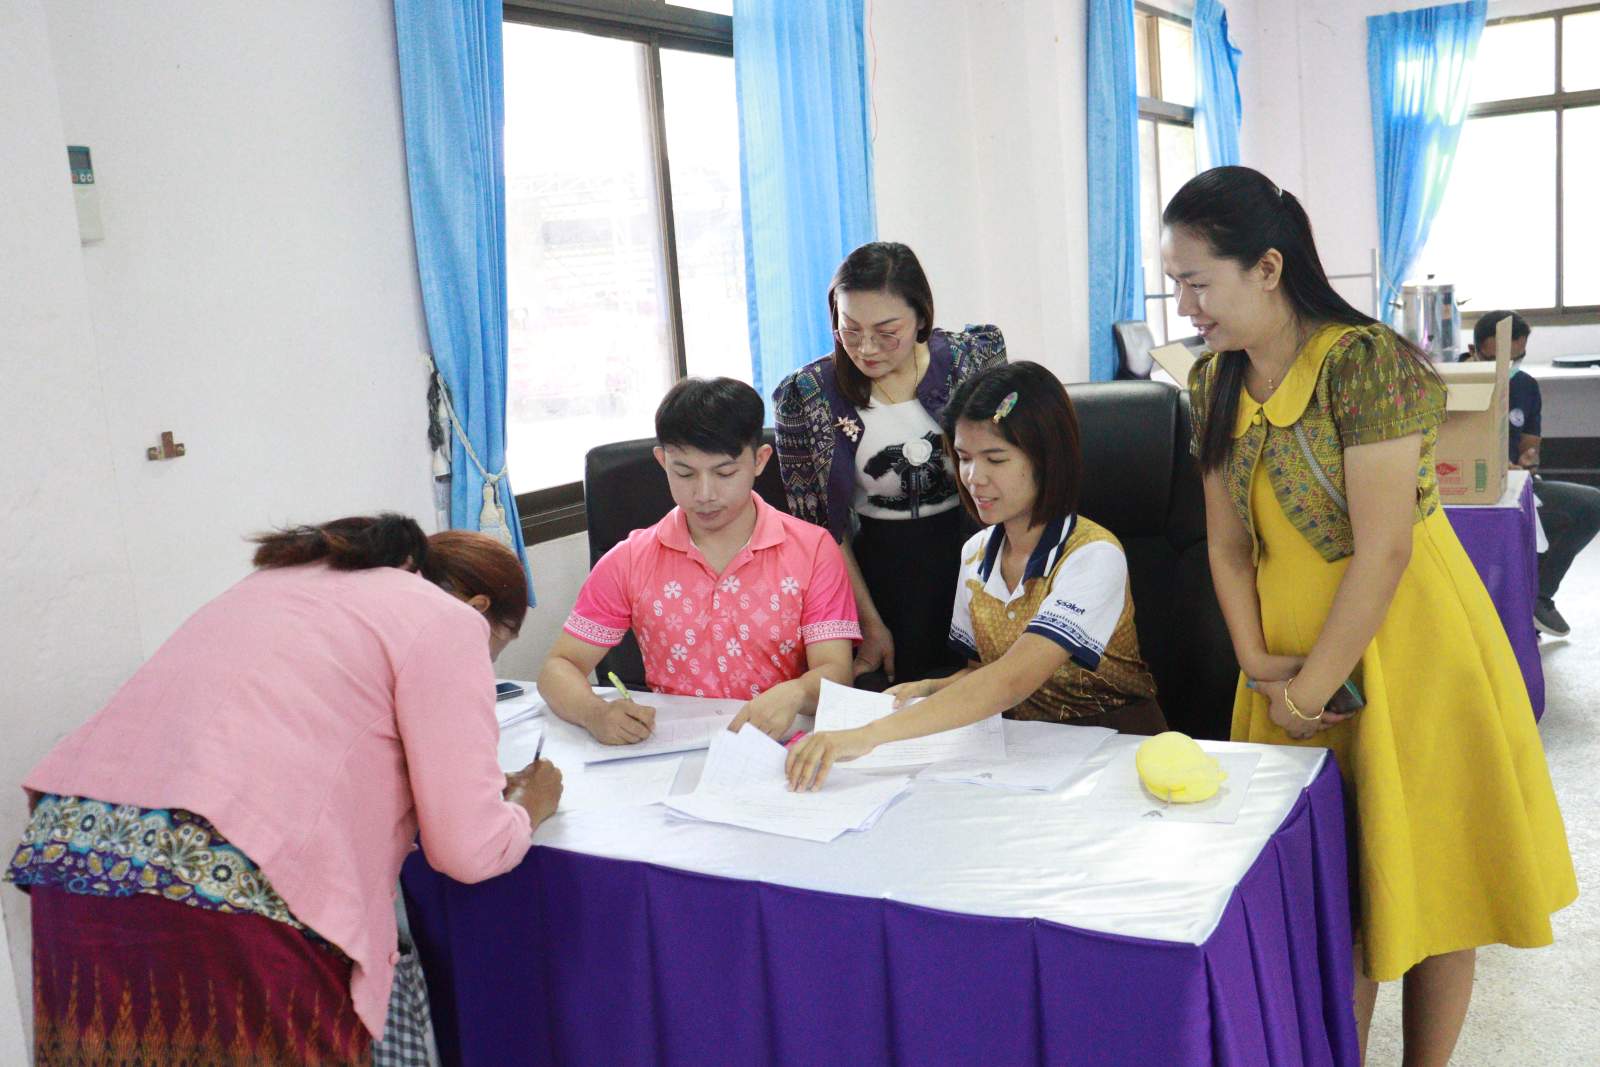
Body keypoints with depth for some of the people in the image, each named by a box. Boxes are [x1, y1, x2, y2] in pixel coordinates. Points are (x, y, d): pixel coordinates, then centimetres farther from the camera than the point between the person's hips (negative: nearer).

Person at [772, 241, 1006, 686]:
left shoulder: (975, 356, -5)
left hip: (975, 555, 1)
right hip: (879, 568, -1)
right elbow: (819, 527, -3)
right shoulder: (803, 396, -8)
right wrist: (870, 624, -5)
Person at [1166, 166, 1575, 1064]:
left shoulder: (1366, 360, -19)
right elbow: (1229, 541, 5)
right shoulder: (1215, 380, 2)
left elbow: (1383, 551, -21)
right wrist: (1258, 662, -6)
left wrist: (1312, 688, -16)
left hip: (1403, 645, -5)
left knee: (1424, 875, 8)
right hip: (1296, 662, 6)